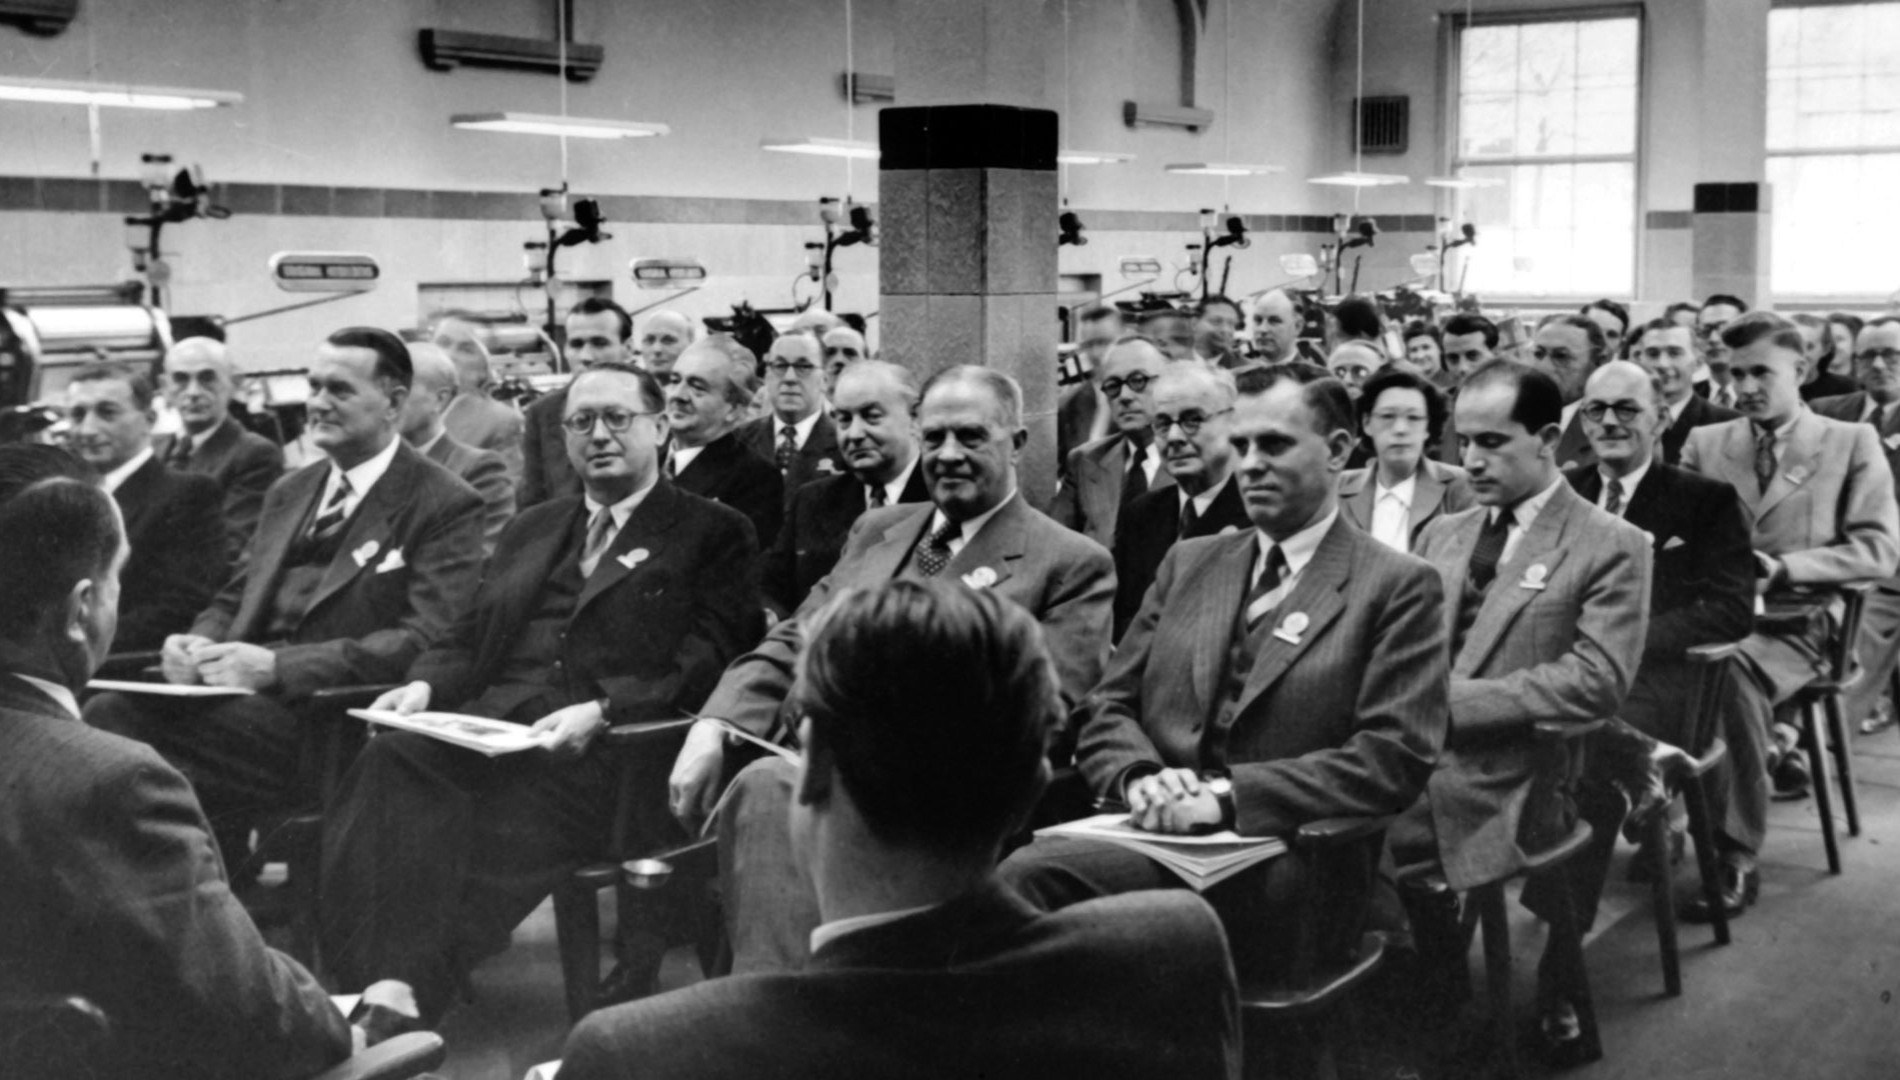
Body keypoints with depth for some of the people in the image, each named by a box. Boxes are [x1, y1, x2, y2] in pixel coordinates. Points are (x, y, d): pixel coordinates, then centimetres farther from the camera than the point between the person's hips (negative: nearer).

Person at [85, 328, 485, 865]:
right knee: (106, 714, -21)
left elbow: (428, 641, -12)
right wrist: (198, 644, -1)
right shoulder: (290, 491, 23)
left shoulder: (446, 507, -1)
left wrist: (277, 666, -20)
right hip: (244, 692, 7)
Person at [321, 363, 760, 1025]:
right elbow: (469, 639, 26)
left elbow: (703, 668, -3)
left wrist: (600, 713, -18)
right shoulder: (532, 530, 29)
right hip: (489, 724, 5)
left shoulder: (714, 534, 10)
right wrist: (424, 684, 2)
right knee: (389, 765, -28)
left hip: (607, 750, -5)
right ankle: (372, 997, -31)